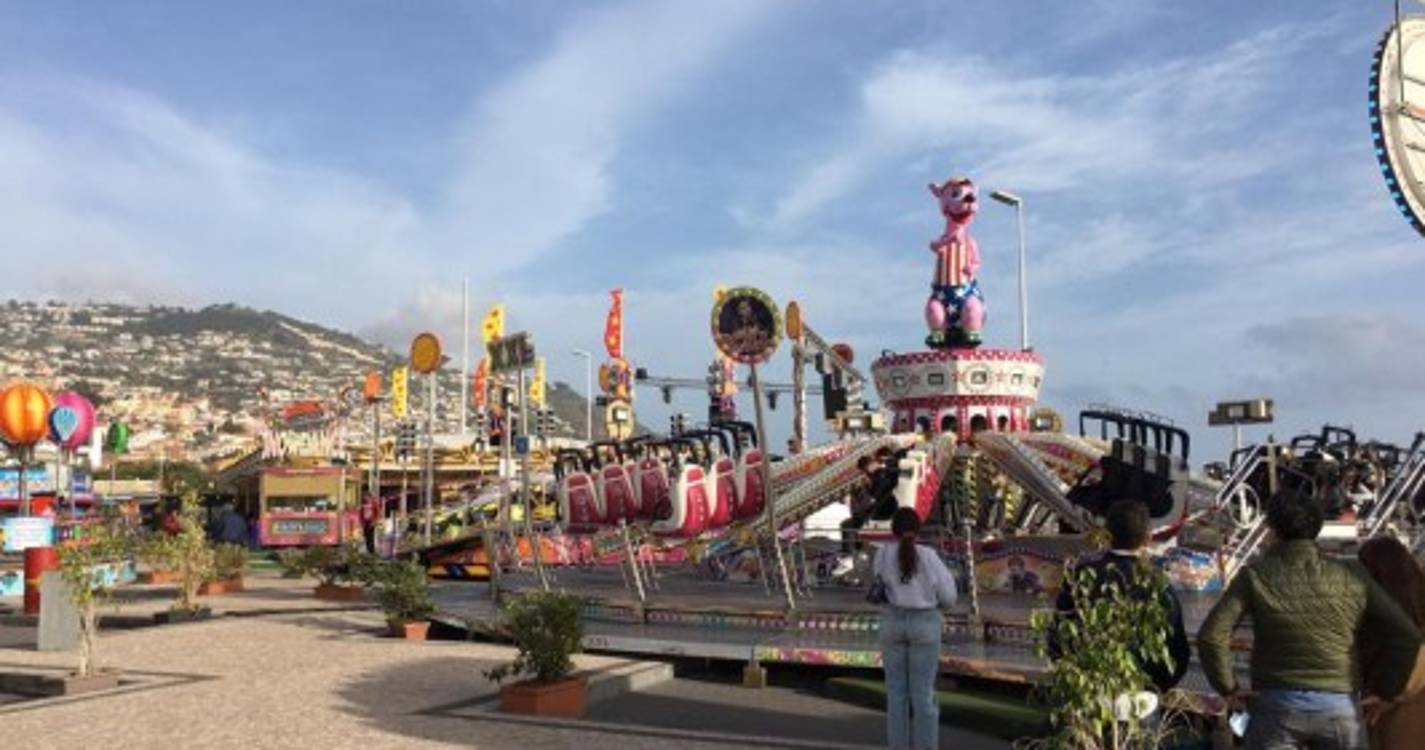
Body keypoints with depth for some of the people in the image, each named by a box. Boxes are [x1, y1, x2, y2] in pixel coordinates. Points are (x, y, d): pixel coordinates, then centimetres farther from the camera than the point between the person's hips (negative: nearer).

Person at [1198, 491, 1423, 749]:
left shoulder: (1256, 576, -4)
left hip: (1277, 708, -2)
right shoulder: (1351, 578, 3)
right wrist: (1383, 690, 10)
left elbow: (1211, 635, -12)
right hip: (1341, 708, 2)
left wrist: (1228, 688, 0)